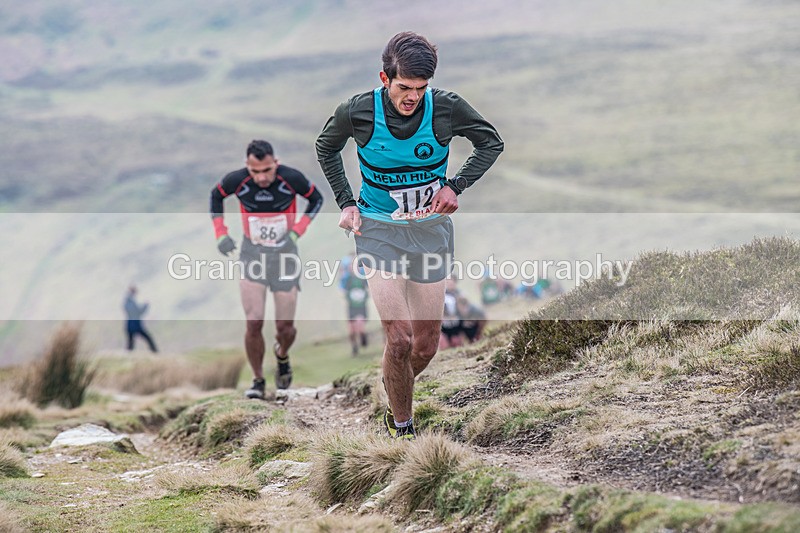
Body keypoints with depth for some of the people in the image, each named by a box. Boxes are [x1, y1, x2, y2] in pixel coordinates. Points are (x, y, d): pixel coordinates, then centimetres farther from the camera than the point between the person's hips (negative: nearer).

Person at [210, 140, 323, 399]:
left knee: (285, 327, 2)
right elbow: (216, 196, 7)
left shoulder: (292, 178, -19)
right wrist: (221, 233, -1)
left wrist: (298, 230, -10)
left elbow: (316, 200, 0)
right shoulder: (237, 181, -16)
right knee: (254, 323, -12)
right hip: (252, 255, 0)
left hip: (284, 253, 0)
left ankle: (282, 355, 38)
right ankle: (258, 380, 6)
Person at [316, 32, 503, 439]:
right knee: (399, 339, -15)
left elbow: (492, 143, 5)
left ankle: (396, 392, 37)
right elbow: (326, 148, 9)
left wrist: (455, 185, -8)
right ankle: (400, 426, 4)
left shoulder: (446, 107, -14)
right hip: (378, 230, -2)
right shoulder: (357, 112, -14)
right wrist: (346, 203, 1)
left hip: (431, 228, 2)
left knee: (426, 347, 6)